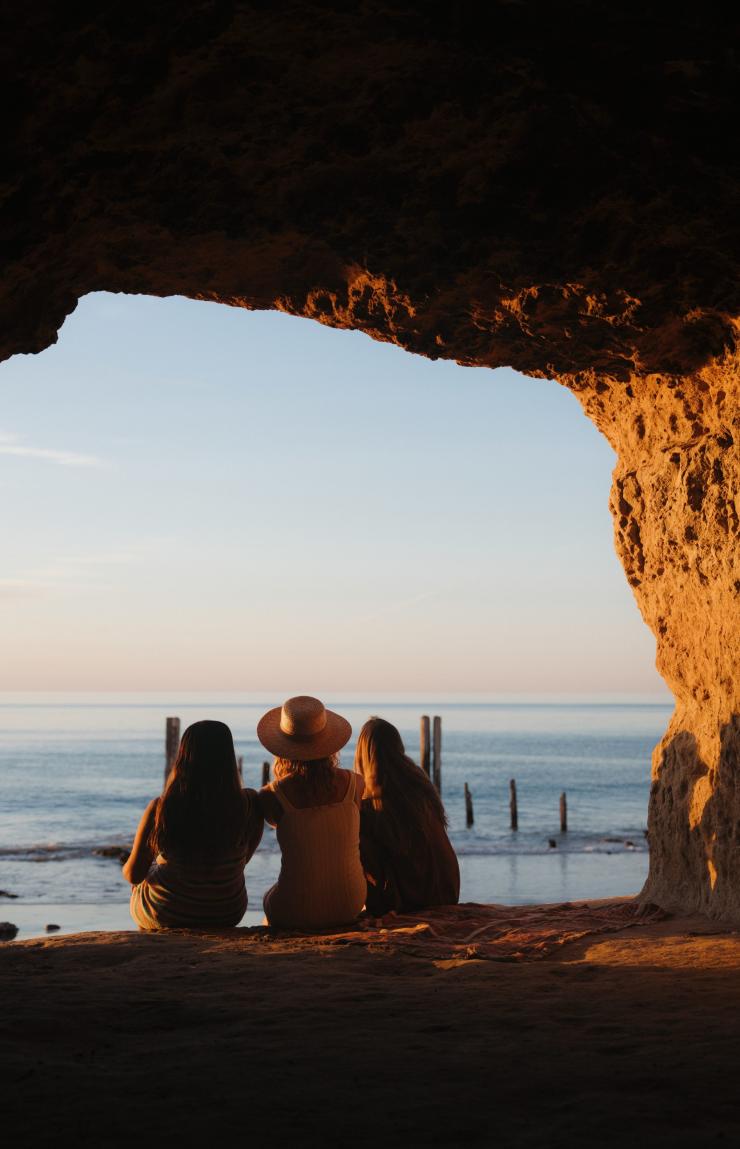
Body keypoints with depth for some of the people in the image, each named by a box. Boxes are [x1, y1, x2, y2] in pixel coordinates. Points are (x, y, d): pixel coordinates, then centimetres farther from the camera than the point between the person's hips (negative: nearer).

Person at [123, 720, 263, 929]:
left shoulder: (160, 809, -22)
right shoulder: (249, 805, -19)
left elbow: (133, 874, -11)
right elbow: (242, 860, -2)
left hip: (165, 917, -1)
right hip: (226, 916, 2)